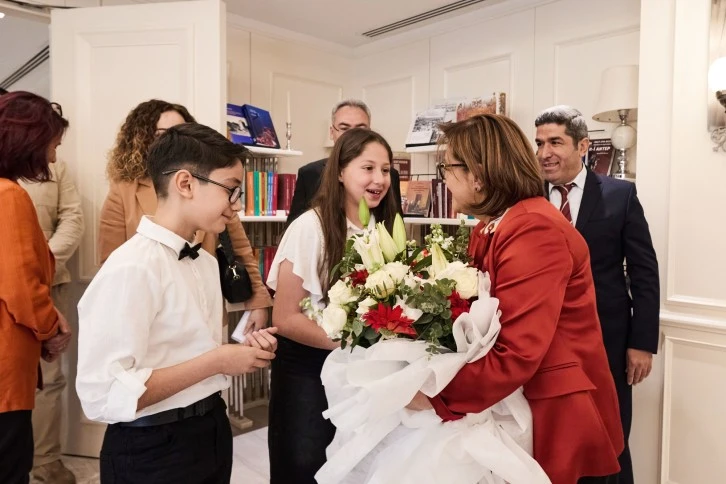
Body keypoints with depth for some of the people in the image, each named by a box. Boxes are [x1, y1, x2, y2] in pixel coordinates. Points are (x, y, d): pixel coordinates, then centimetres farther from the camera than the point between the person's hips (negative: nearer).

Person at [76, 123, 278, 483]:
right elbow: (104, 396, -24)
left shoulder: (206, 263, 2)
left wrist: (242, 351, -6)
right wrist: (217, 362, -22)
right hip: (153, 451, -7)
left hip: (212, 432, 7)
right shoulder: (131, 269, -22)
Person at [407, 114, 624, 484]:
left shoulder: (533, 231, -23)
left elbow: (517, 356, -27)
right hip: (514, 405, 8)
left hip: (556, 415, -8)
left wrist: (434, 393, -23)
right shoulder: (490, 227, 5)